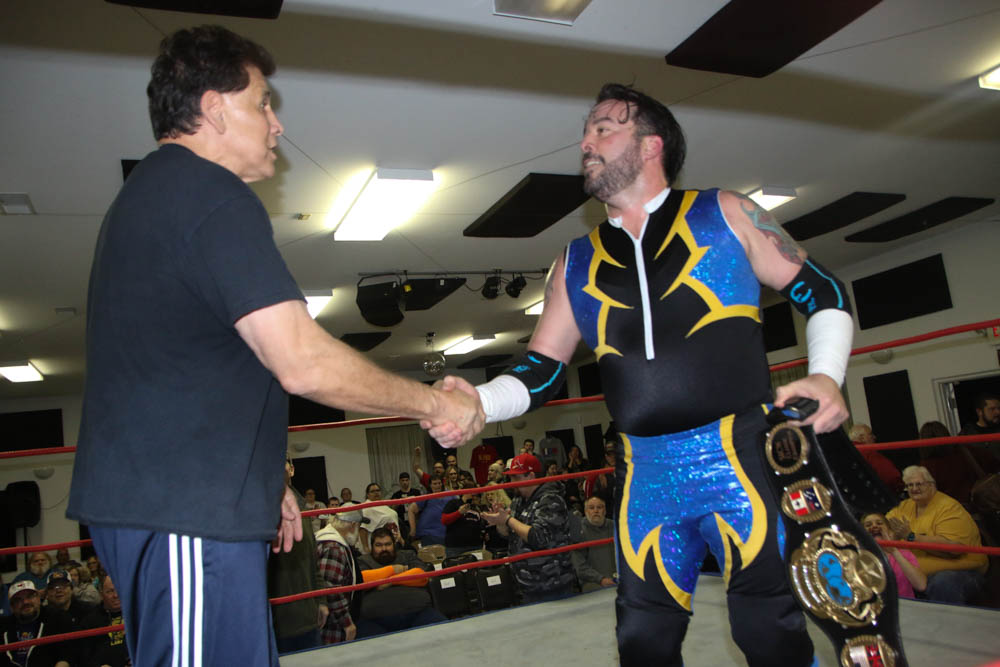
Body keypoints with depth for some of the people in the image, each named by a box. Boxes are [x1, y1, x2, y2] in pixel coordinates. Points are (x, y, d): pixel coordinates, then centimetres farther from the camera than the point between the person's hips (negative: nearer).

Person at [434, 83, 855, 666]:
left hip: (744, 459, -3)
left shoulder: (725, 214, 5)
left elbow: (821, 291, 9)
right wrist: (478, 402, -8)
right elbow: (541, 370, 10)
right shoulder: (577, 264, 13)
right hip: (648, 480, 4)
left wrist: (826, 376, -8)